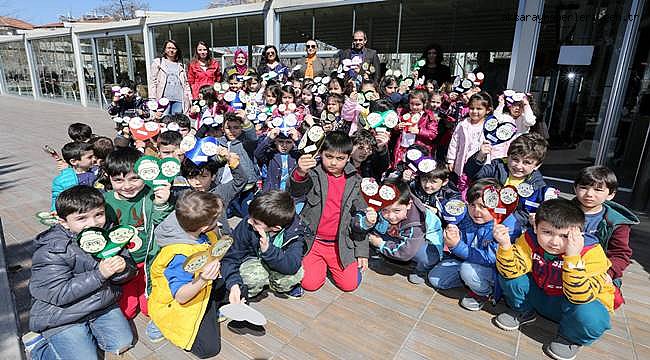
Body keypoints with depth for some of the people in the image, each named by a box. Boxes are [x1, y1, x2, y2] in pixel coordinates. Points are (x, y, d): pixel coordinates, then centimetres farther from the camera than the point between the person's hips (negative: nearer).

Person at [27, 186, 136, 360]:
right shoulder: (51, 250, -21)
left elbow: (130, 271, -1)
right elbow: (59, 294, -25)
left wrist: (122, 268, -25)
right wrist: (99, 274, -32)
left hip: (103, 304, 5)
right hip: (63, 316, -5)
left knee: (122, 345, 6)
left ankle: (86, 331, 28)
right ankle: (40, 344, 19)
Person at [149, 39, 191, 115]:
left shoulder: (180, 65, 20)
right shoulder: (158, 62, 12)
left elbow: (186, 83, 17)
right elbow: (153, 81, 6)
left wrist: (189, 100, 7)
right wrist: (152, 99, -5)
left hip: (178, 99, 2)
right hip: (164, 98, -2)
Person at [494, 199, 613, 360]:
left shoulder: (590, 251, -27)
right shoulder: (530, 239, -18)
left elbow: (581, 296, -36)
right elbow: (511, 271, -23)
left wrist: (573, 258, -47)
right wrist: (505, 246, -40)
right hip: (541, 297, 3)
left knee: (588, 315, -37)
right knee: (507, 276, -19)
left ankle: (570, 337, 1)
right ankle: (523, 311, 12)